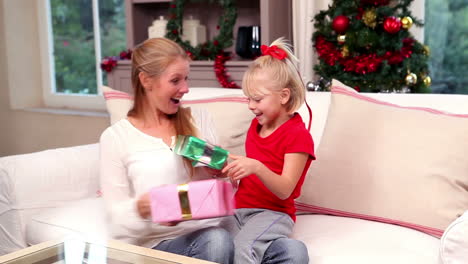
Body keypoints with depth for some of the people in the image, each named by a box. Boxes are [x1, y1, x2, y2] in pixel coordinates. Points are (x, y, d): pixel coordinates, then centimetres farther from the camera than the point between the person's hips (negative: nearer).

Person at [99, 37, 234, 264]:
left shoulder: (199, 120, 12)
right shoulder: (115, 137, 0)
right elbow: (116, 215, -1)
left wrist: (220, 173, -6)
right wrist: (143, 207, -23)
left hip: (205, 231, 3)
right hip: (157, 243, -3)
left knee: (219, 240, -33)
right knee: (215, 242, -33)